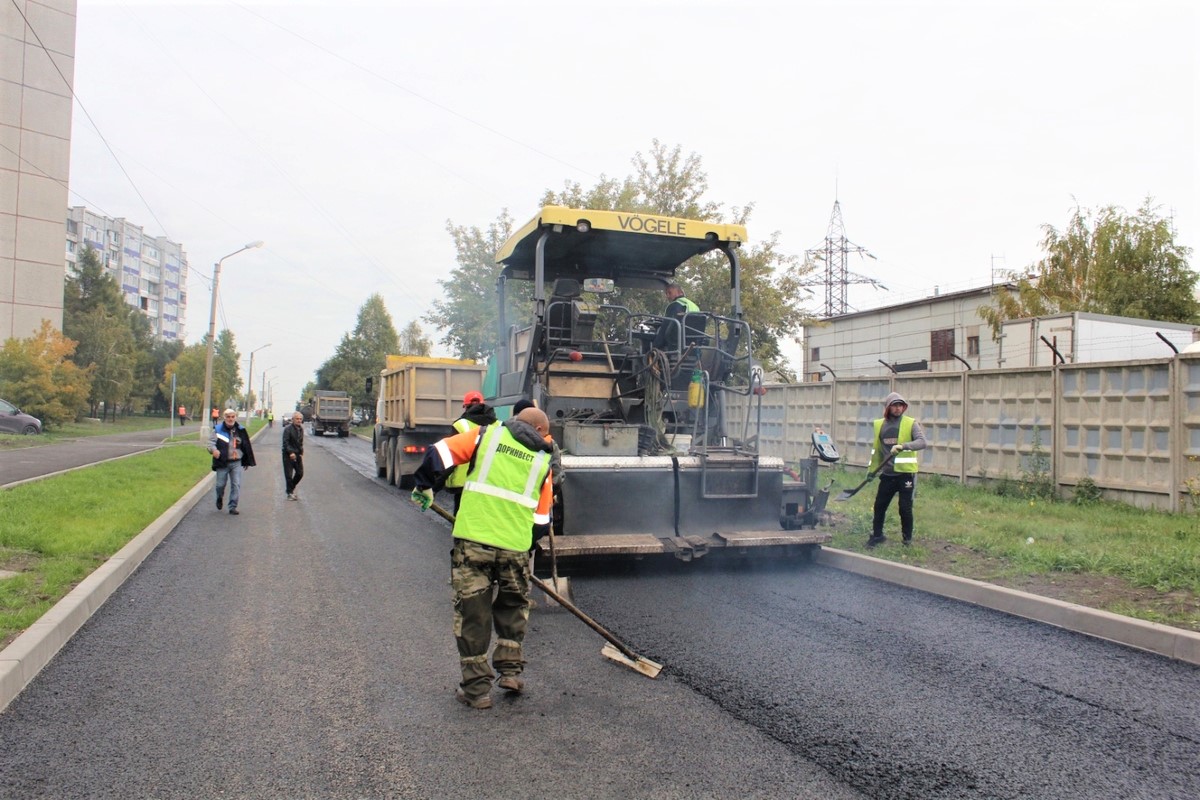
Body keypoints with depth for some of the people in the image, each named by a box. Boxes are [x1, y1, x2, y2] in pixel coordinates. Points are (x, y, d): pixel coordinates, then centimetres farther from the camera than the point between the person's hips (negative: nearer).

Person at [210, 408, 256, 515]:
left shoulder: (240, 430, 5)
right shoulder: (218, 429, -2)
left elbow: (246, 446, 12)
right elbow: (211, 442, -5)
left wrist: (247, 461, 13)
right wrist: (214, 449, -28)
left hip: (236, 462, 1)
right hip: (222, 462, -1)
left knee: (236, 484, -4)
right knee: (220, 484, 8)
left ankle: (233, 506, 4)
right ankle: (220, 498, 40)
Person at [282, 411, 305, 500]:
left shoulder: (301, 429, 9)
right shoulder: (288, 429, -12)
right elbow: (285, 442, -17)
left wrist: (301, 453, 8)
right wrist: (290, 452, -26)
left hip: (298, 455, 6)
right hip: (288, 455, -6)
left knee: (300, 473, 7)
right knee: (289, 475, 0)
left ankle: (292, 487, 29)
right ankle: (290, 493, 11)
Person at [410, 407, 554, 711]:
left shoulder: (488, 434, 8)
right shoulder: (543, 460, 12)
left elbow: (440, 453, 0)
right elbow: (542, 519, 15)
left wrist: (423, 486, 15)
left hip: (472, 539, -1)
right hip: (515, 545, 1)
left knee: (472, 611, 9)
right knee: (513, 606, 25)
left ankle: (476, 688, 15)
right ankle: (510, 670, 22)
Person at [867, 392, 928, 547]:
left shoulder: (911, 423, -4)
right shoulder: (879, 425, 8)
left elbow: (923, 442, -18)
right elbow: (876, 448, 18)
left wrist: (903, 446, -31)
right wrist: (872, 469, 17)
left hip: (906, 473, -4)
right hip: (887, 474, 4)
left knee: (905, 508, 2)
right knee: (879, 505, 8)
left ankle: (907, 538, 20)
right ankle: (877, 535, 23)